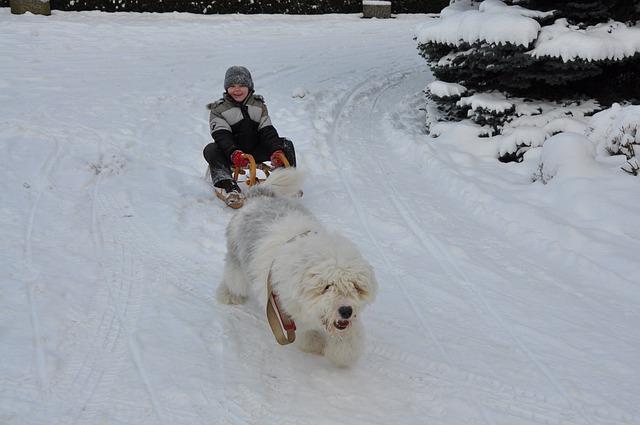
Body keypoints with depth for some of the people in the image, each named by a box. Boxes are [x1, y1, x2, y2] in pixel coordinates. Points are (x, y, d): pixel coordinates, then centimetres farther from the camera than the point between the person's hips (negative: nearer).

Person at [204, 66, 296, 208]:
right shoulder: (218, 109, -2)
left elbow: (268, 131, -2)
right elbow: (221, 136, -17)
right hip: (231, 154, -2)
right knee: (211, 150, -32)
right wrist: (234, 153, -39)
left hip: (256, 152, 3)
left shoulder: (259, 106, 8)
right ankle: (227, 186, -46)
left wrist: (276, 151, -23)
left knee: (286, 145, -14)